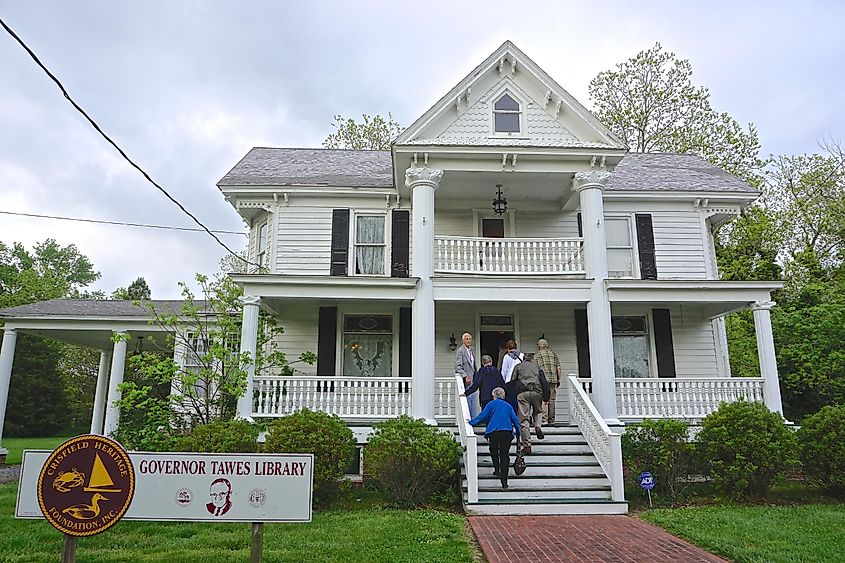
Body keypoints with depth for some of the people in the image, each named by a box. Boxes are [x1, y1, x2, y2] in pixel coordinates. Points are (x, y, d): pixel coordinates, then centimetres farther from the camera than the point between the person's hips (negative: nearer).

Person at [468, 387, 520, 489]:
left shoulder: (492, 403, 6)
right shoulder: (508, 405, 17)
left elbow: (483, 415, -1)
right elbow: (514, 419, 14)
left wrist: (472, 422, 7)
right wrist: (517, 430, 26)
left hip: (494, 431, -3)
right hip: (507, 432, 3)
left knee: (494, 451, 23)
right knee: (505, 455, 1)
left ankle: (497, 470, 20)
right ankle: (504, 481, -4)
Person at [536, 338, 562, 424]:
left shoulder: (538, 354, 5)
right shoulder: (553, 353, 16)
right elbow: (558, 367, 10)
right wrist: (559, 379, 15)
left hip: (543, 379, -4)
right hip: (553, 379, 4)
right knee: (552, 400, 9)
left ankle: (544, 419, -13)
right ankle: (551, 420, 12)